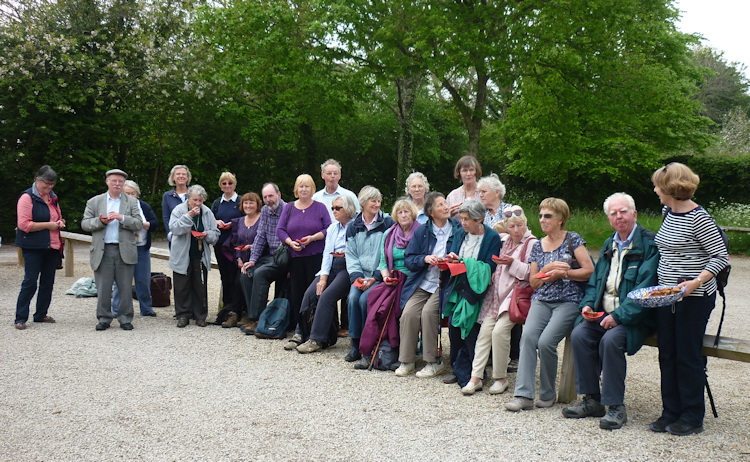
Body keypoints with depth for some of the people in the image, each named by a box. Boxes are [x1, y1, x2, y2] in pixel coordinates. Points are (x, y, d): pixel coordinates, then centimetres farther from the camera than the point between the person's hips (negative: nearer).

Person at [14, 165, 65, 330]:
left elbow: (58, 217, 30)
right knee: (30, 282, -7)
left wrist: (60, 223, 6)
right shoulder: (27, 197, -7)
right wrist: (48, 225, -16)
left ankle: (41, 314, 20)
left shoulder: (52, 197, 16)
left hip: (52, 247, 7)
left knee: (48, 282, 9)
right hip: (33, 248, -7)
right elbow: (23, 224, -15)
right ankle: (20, 318, -1)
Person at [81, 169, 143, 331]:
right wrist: (100, 221, -12)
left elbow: (138, 224, 0)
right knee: (103, 288, 3)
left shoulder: (132, 202, 10)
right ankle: (104, 319, 15)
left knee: (125, 288, 2)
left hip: (124, 252, 0)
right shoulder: (94, 202, 12)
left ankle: (125, 319, 13)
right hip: (102, 251, 0)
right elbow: (85, 224, 6)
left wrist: (121, 218, -15)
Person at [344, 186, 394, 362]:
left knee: (365, 299, -26)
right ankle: (355, 344, -15)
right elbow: (351, 256, 10)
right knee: (353, 297, -24)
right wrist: (357, 276, -7)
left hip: (379, 276, -3)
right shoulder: (353, 226, 12)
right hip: (360, 275, 3)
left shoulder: (387, 223, 0)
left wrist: (375, 278, -14)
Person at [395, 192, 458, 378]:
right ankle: (407, 360, -6)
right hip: (422, 283, 3)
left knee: (428, 311, -25)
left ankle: (433, 362, -13)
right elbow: (408, 259, 8)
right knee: (409, 312, -19)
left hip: (445, 283, -3)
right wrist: (425, 259, -11)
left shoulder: (458, 230, 4)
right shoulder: (421, 231, 10)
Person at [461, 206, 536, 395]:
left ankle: (500, 378, -6)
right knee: (485, 330, -6)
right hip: (498, 292, 6)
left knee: (499, 330, -20)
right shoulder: (507, 241, 19)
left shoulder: (532, 243, -1)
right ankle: (476, 376, -4)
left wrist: (513, 263, -18)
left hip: (516, 293, -6)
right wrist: (494, 272, 11)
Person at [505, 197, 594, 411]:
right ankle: (524, 395, -25)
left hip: (568, 301, -4)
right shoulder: (538, 246, 17)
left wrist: (561, 273, -10)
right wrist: (548, 269, -2)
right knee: (528, 336, -24)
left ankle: (547, 394, -4)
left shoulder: (572, 239, 4)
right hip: (541, 301, 4)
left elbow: (589, 270, -3)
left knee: (546, 341, -25)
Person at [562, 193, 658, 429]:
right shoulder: (609, 245, 17)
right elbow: (595, 281, 21)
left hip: (634, 316, -6)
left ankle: (616, 406, -18)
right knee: (579, 335, -18)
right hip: (602, 313, 7)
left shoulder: (649, 244, -7)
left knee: (611, 340, -32)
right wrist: (588, 304, 0)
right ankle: (591, 399, -7)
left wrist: (618, 315, -23)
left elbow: (645, 289, -16)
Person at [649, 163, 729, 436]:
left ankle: (692, 418, 13)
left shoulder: (698, 218, -15)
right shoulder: (668, 212, 8)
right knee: (667, 355, 10)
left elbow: (721, 257, -14)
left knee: (688, 357, 0)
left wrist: (695, 282, -25)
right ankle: (671, 412, 21)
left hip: (694, 298, -8)